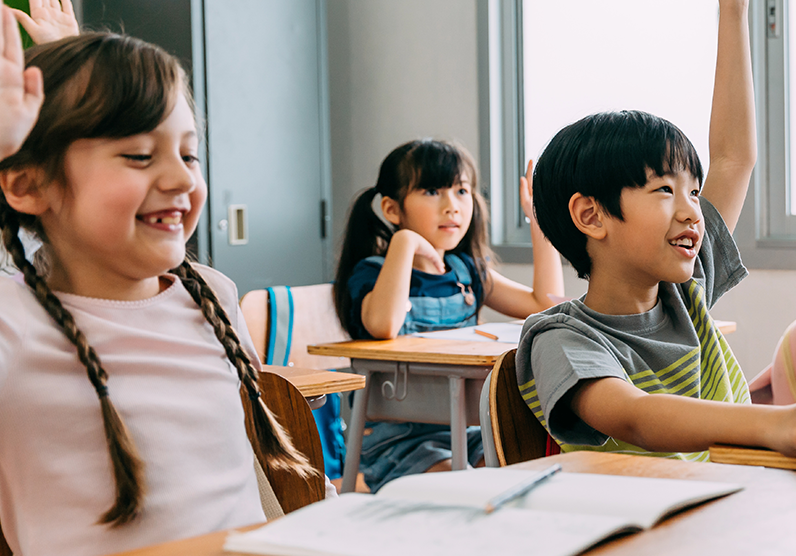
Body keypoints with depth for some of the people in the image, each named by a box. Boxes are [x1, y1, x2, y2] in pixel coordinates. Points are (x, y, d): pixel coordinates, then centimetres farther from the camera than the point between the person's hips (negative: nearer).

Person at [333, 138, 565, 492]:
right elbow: (383, 326, -32)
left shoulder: (466, 271, 12)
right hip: (397, 438, -6)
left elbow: (546, 303, 9)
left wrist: (539, 220, 7)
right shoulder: (371, 273, -7)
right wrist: (404, 242, -26)